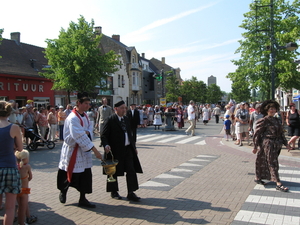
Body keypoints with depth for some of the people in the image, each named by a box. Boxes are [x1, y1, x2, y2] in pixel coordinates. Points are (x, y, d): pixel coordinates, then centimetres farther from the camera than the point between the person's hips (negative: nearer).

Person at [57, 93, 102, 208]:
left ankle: (82, 199, 16)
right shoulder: (73, 118, -22)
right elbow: (80, 136, -27)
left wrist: (87, 132, -14)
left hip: (84, 149, 8)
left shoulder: (84, 115, 6)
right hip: (73, 149, -7)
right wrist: (95, 150, -29)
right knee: (71, 174, 6)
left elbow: (90, 128, 13)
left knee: (85, 174, 6)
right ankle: (63, 191, 35)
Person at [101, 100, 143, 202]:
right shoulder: (110, 120, -11)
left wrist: (134, 146, 18)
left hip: (127, 149, 6)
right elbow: (104, 136, -14)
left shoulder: (126, 119, 12)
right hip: (115, 150, -6)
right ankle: (114, 192, 27)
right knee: (114, 172, 9)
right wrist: (106, 145, -31)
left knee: (131, 170, 2)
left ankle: (131, 193, 9)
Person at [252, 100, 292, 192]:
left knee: (264, 162, 15)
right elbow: (257, 134, -9)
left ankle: (258, 178, 29)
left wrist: (286, 143, 14)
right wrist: (255, 147, -10)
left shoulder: (276, 120, 13)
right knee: (273, 163, -7)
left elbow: (281, 133, 19)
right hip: (268, 144, -7)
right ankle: (278, 184, -6)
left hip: (276, 145, 7)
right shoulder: (264, 121, -9)